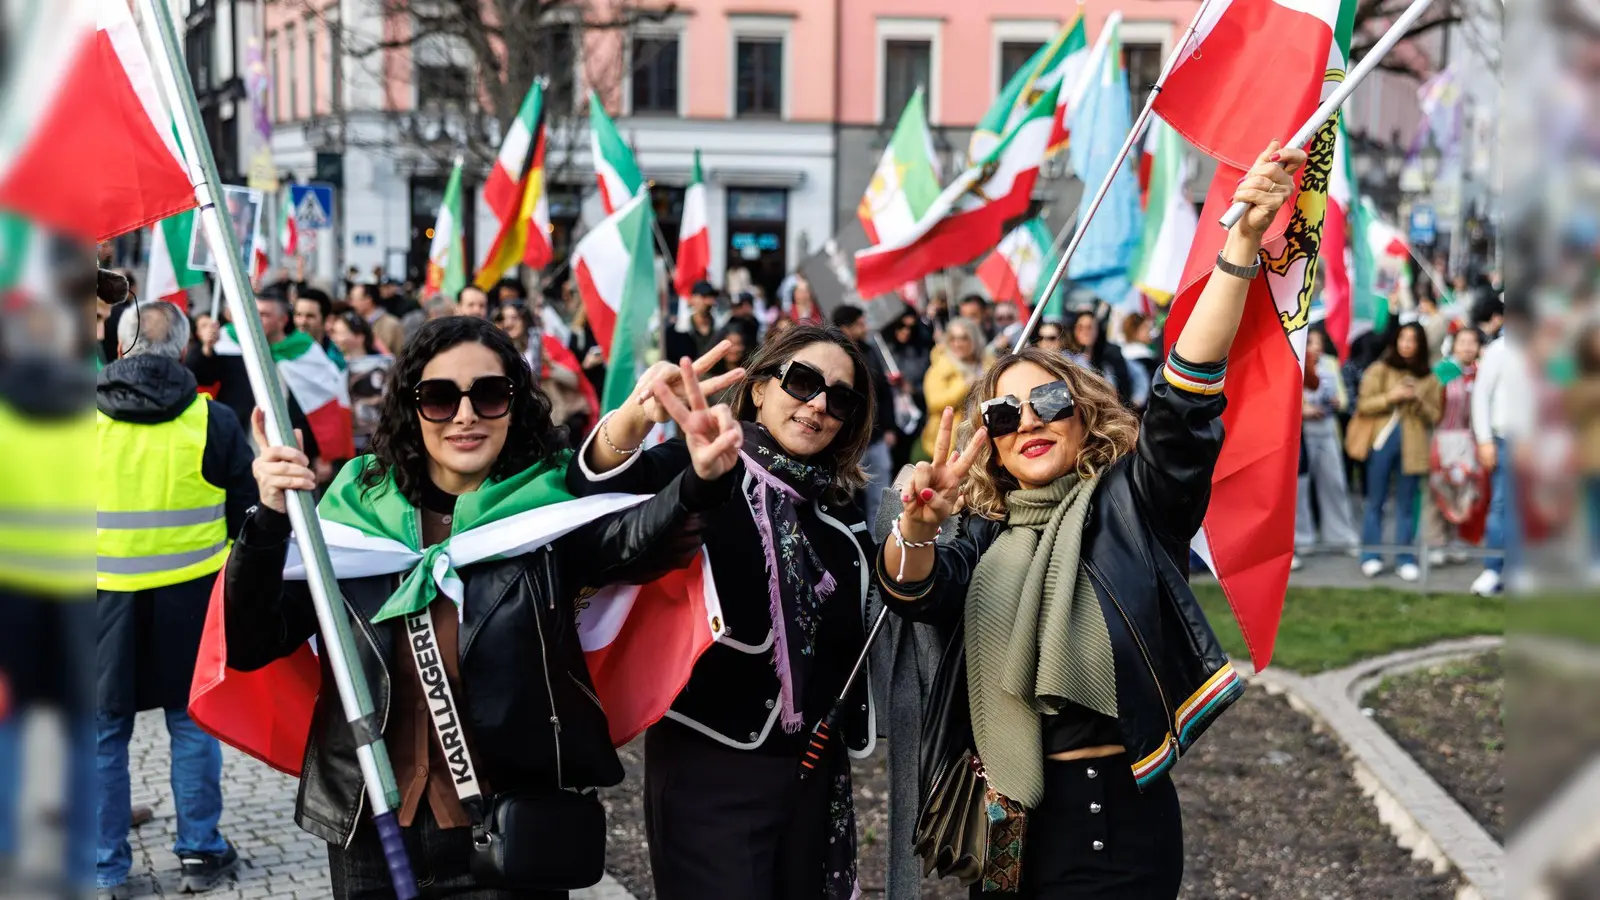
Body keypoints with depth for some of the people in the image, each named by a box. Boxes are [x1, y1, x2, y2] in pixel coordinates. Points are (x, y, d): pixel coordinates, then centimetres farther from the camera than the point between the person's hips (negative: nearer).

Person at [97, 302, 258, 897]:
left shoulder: (88, 418, -4)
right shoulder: (212, 421, -5)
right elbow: (247, 511, 2)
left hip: (108, 596, 0)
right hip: (190, 594, 0)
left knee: (105, 729, 9)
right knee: (191, 720, 13)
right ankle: (200, 852, 18)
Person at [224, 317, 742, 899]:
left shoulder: (549, 505, -7)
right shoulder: (354, 509, -2)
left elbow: (636, 537, -28)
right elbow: (250, 646, -5)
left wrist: (700, 483, -50)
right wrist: (270, 521, -21)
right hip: (368, 834, 2)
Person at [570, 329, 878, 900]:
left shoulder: (842, 512, 9)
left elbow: (847, 646, 14)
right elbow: (597, 495, -28)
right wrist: (634, 418, -47)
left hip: (814, 767, 6)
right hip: (709, 766, -6)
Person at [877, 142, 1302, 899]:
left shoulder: (1132, 504, 0)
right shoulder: (985, 537, 10)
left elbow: (1185, 398, -15)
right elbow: (917, 592, -8)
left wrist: (1240, 245, -26)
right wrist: (917, 527, -31)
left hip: (1115, 815, -4)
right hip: (999, 821, 5)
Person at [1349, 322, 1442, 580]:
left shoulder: (1429, 379, 11)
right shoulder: (1379, 370, 6)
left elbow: (1435, 416, 8)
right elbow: (1363, 405, -1)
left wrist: (1418, 401, -9)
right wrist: (1390, 397, -13)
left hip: (1412, 446, 1)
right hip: (1382, 441, -1)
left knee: (1406, 504, 5)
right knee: (1375, 501, 2)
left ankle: (1405, 559, 10)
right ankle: (1371, 557, 7)